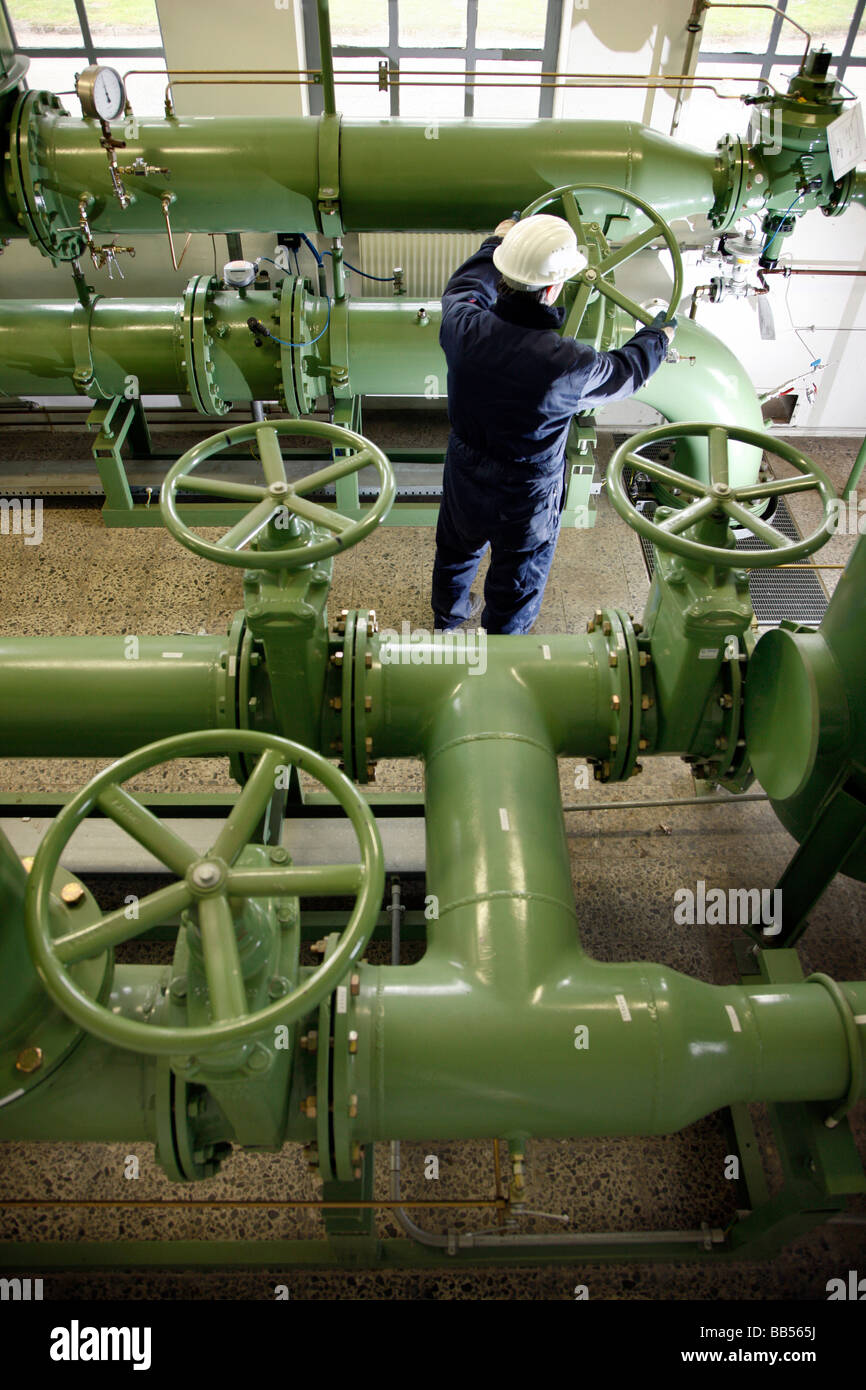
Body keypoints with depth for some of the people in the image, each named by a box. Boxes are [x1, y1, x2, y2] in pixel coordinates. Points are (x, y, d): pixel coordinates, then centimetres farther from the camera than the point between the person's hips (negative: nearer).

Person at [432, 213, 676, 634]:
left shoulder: (462, 325, -23)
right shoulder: (567, 365, -33)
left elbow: (465, 285, 5)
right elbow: (625, 372, -9)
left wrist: (497, 242, 24)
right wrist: (658, 336, 13)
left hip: (464, 484, 5)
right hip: (526, 501, -5)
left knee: (456, 551, 33)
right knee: (515, 589, 21)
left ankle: (446, 619, 62)